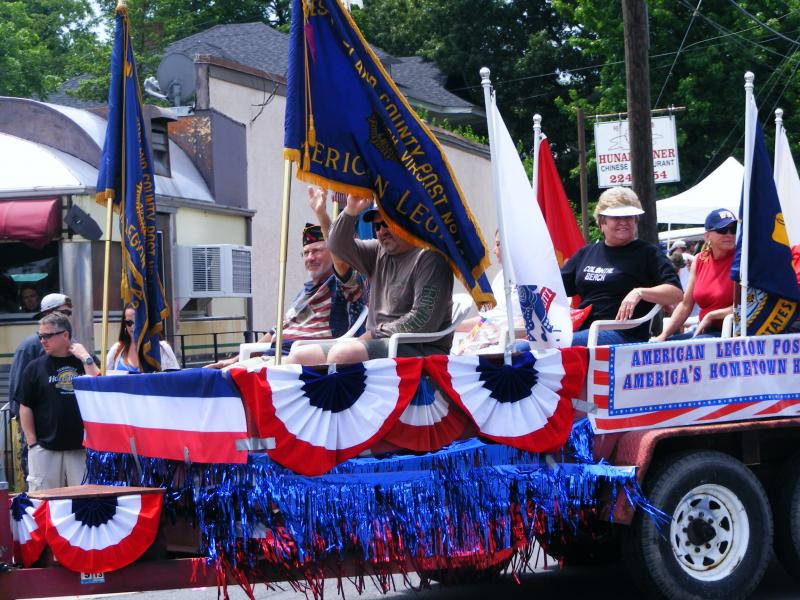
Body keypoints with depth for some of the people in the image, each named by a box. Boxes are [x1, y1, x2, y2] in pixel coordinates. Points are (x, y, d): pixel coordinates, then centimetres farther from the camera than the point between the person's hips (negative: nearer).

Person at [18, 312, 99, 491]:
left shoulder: (85, 362, 7)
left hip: (81, 447, 0)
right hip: (45, 448, 0)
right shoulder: (35, 367, 7)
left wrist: (86, 359, -7)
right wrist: (32, 442, -1)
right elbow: (25, 407, 6)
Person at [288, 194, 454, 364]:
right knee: (299, 356, 1)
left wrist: (374, 334, -11)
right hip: (380, 344, 9)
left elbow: (424, 321, -17)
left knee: (342, 354, -33)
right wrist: (350, 211, -4)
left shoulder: (429, 257, -8)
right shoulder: (378, 253, 17)